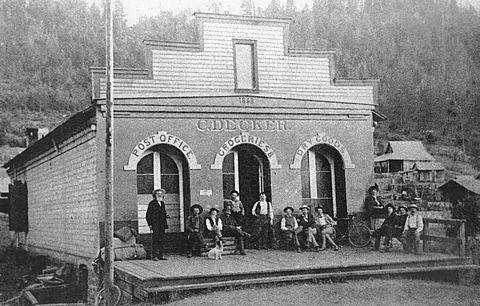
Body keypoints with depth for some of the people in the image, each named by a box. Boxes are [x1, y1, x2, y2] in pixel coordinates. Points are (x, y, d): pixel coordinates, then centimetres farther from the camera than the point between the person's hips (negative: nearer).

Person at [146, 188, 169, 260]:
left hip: (162, 225, 6)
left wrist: (166, 215, 3)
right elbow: (148, 215, -5)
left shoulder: (162, 203, 16)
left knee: (161, 240, 6)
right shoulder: (152, 203, -4)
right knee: (155, 240, -5)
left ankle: (160, 255, 10)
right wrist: (150, 225, -11)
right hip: (155, 225, -6)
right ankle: (154, 256, -2)